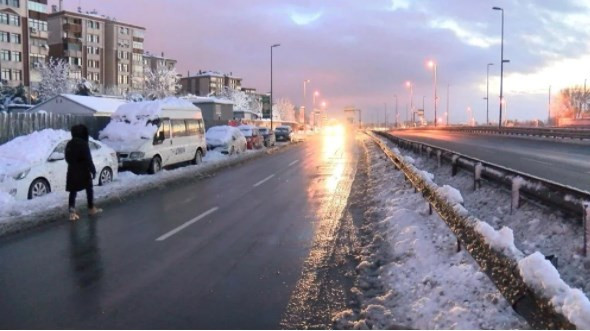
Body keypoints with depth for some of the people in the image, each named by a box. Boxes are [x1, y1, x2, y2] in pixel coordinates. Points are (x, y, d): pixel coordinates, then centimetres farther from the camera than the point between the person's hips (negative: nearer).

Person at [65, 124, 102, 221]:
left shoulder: (69, 144, 6)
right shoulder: (83, 144, -16)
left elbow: (67, 158, 13)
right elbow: (88, 159, -17)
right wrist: (93, 170, -11)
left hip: (72, 171, 5)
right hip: (83, 171, -5)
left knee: (73, 192, 4)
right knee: (89, 189, 14)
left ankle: (72, 212, -7)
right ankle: (91, 209, 23)